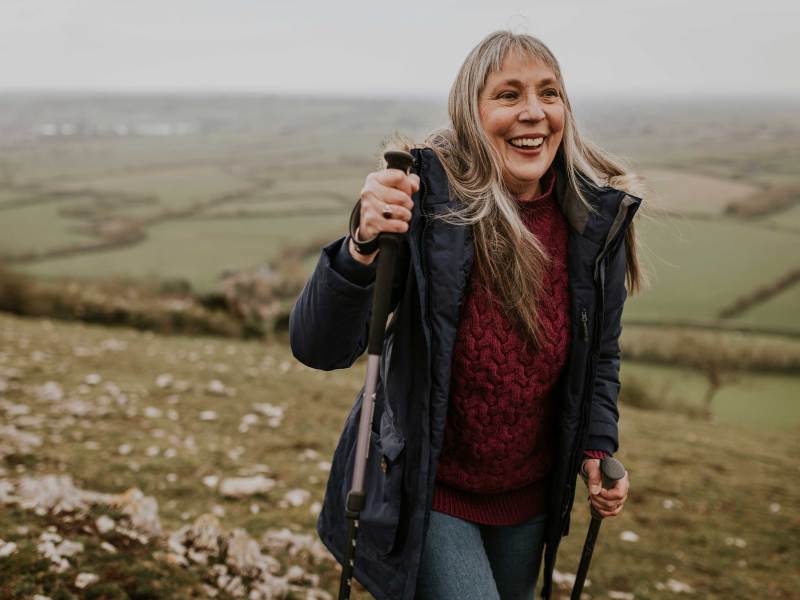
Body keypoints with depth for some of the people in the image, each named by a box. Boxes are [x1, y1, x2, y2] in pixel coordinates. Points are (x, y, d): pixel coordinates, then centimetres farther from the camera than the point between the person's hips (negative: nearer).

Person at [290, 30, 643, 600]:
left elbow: (600, 354, 6)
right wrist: (362, 248, -43)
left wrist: (599, 447, -5)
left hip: (529, 495, 5)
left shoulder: (597, 216, -10)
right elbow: (318, 349, -28)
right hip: (424, 489, -4)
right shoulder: (422, 200, -22)